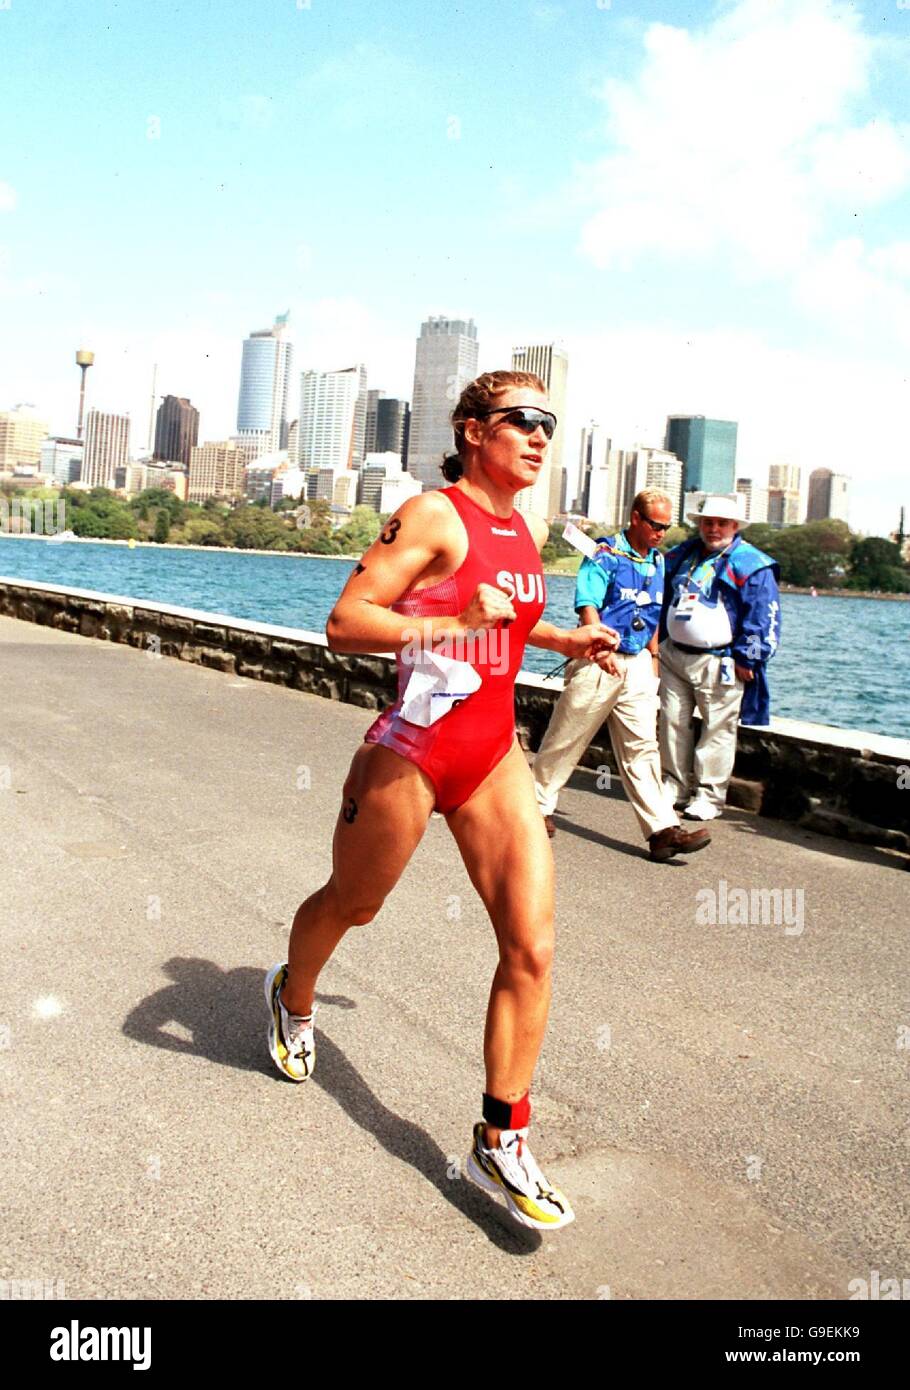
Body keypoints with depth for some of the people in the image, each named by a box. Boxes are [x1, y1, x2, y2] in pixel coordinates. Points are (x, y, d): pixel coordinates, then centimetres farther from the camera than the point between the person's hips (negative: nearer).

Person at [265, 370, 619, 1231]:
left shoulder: (529, 529, 10)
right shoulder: (434, 516, -14)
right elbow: (344, 624, -20)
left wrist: (562, 639, 14)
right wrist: (455, 622, -30)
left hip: (495, 757, 6)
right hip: (413, 754, -6)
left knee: (532, 945, -4)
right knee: (350, 906, 18)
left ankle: (499, 1142, 12)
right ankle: (291, 997, 53)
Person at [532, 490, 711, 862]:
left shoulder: (658, 561, 15)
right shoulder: (606, 553, -7)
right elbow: (588, 605, -17)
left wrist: (652, 655, 17)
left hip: (637, 664, 6)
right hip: (599, 661, -6)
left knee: (642, 747, 2)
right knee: (566, 739, 5)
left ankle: (663, 829, -1)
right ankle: (539, 805, 22)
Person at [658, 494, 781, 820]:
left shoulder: (751, 566, -7)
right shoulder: (680, 557, 13)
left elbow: (763, 618, -9)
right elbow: (664, 603, 23)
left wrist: (746, 659, -11)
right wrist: (658, 645, 18)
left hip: (720, 663, -6)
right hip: (673, 655, 6)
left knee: (718, 729, -1)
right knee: (672, 722, 9)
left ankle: (709, 795, 8)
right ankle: (675, 784, 22)